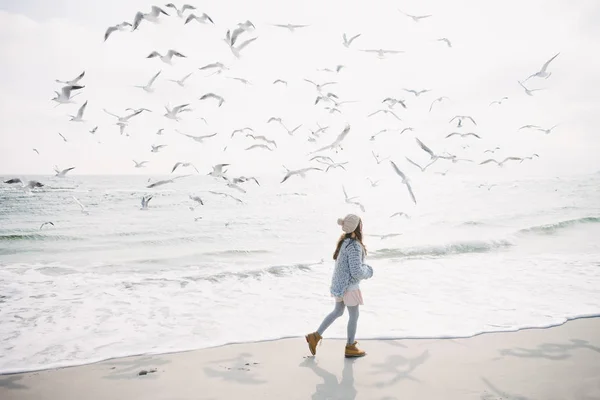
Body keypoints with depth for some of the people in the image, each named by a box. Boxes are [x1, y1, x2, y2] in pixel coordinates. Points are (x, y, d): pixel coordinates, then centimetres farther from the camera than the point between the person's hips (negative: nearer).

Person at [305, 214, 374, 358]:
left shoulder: (345, 240, 2)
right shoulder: (354, 246, -27)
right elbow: (357, 272, -27)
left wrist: (364, 268, 12)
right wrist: (367, 272, -7)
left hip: (340, 283, 9)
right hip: (349, 286, -9)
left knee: (337, 312, 22)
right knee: (354, 316, 11)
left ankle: (315, 336, 25)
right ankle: (350, 347, 27)